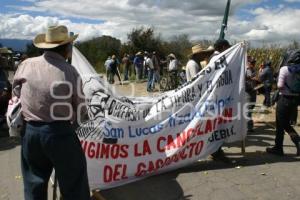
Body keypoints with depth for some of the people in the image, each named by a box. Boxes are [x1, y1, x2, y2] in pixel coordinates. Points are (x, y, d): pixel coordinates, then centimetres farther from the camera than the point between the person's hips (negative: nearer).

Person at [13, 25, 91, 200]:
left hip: (29, 132, 5)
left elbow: (16, 94, 12)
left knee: (34, 186, 22)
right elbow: (80, 109, -5)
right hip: (60, 133, -4)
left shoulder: (26, 65, 0)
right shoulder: (70, 71, -11)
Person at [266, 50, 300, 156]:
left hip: (285, 99, -5)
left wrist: (278, 84, -1)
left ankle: (278, 148, 16)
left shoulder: (285, 69, -15)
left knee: (280, 124, 7)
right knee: (286, 122, 21)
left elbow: (280, 86, -22)